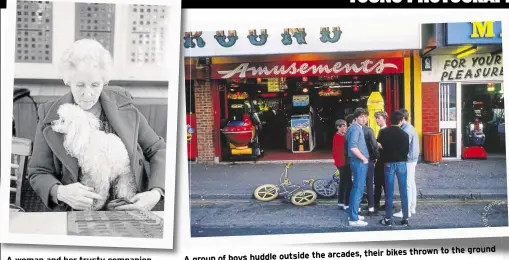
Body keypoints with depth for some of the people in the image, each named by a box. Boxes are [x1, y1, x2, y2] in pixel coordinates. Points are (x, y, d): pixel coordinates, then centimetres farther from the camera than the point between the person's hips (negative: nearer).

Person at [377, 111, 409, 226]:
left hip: (389, 163, 1)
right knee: (403, 192, 5)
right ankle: (405, 218, 8)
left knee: (389, 192, 4)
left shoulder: (383, 132, -4)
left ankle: (388, 218, 6)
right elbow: (406, 151, -3)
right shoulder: (404, 134, -7)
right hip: (401, 163, 0)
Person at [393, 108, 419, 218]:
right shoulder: (410, 128, 13)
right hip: (412, 159, 10)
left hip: (408, 160, -10)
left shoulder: (406, 130, -18)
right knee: (412, 184, 14)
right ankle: (412, 208, 22)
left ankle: (406, 211, -4)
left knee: (407, 185, -7)